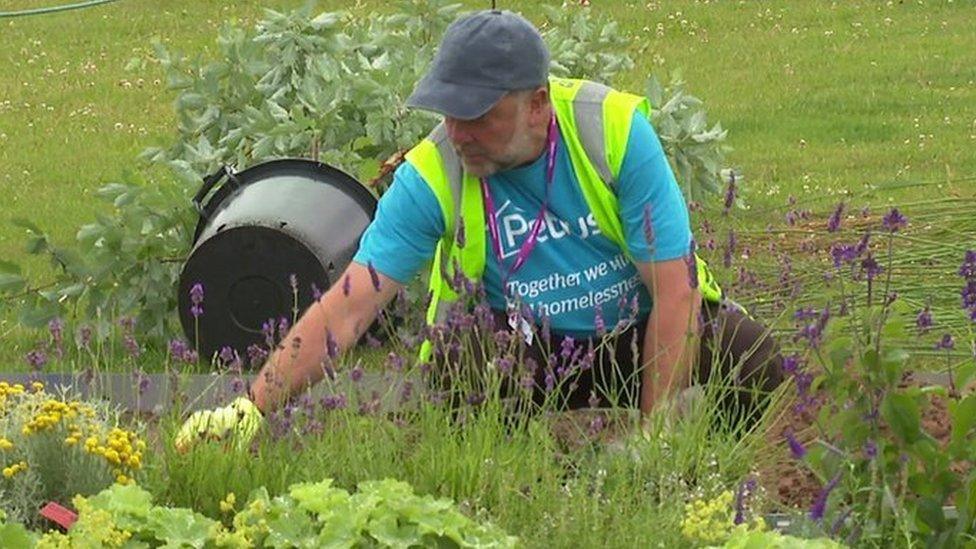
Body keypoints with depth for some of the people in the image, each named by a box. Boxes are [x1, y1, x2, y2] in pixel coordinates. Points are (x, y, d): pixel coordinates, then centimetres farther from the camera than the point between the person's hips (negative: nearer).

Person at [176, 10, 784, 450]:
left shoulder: (615, 130, -21)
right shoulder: (432, 175, -18)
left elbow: (674, 289, -21)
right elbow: (349, 305, -22)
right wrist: (253, 407, -34)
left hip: (641, 329, 0)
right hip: (526, 344, 0)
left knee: (761, 373, -27)